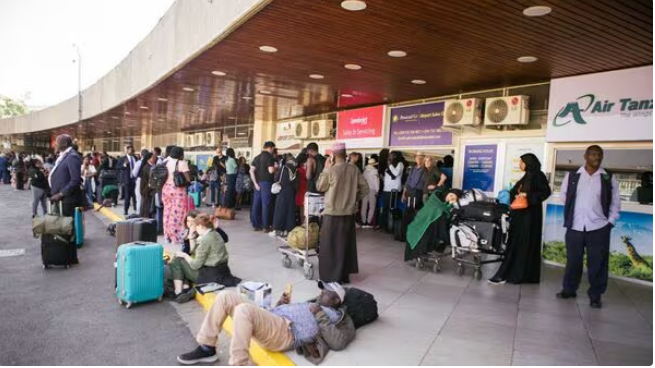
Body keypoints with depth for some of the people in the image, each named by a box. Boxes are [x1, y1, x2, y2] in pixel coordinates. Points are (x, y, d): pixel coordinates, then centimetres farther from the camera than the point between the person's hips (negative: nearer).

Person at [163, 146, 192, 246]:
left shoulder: (166, 161, 8)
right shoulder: (182, 163, -10)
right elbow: (188, 179, -13)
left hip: (166, 188, 6)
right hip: (178, 190, -6)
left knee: (168, 212, 13)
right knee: (177, 213, -2)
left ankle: (168, 236, 21)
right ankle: (177, 237, 0)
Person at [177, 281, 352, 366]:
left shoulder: (334, 314, 13)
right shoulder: (310, 305, 36)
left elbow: (338, 342, -8)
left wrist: (320, 316, -10)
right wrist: (282, 304, 17)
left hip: (287, 332, -9)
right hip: (271, 323, 9)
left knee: (244, 309, -35)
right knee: (226, 296, -4)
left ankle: (237, 364, -27)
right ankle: (207, 349, 0)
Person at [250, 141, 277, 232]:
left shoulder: (257, 157, 13)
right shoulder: (269, 157, -7)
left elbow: (251, 171, 5)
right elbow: (271, 171, -18)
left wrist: (255, 183, 4)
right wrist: (275, 167, 3)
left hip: (258, 182, 7)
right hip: (266, 182, -7)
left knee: (256, 204, 8)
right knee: (265, 204, -2)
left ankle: (256, 225, 14)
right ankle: (266, 226, 2)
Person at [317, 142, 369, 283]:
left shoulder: (330, 170, -15)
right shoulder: (354, 170, -2)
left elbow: (319, 187, -1)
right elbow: (365, 189, 2)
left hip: (332, 213, -4)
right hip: (349, 212, 5)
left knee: (330, 245, 7)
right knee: (346, 244, 15)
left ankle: (331, 276, 13)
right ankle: (344, 275, 23)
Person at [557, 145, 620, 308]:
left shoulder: (609, 178, 2)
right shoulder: (572, 176, 1)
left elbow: (615, 203, 6)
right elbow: (563, 195, 13)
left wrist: (610, 222, -1)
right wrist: (573, 209, 5)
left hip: (599, 228, 0)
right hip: (575, 227, 0)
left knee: (597, 263, 5)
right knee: (573, 260, 11)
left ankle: (595, 295, 18)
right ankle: (569, 289, 26)